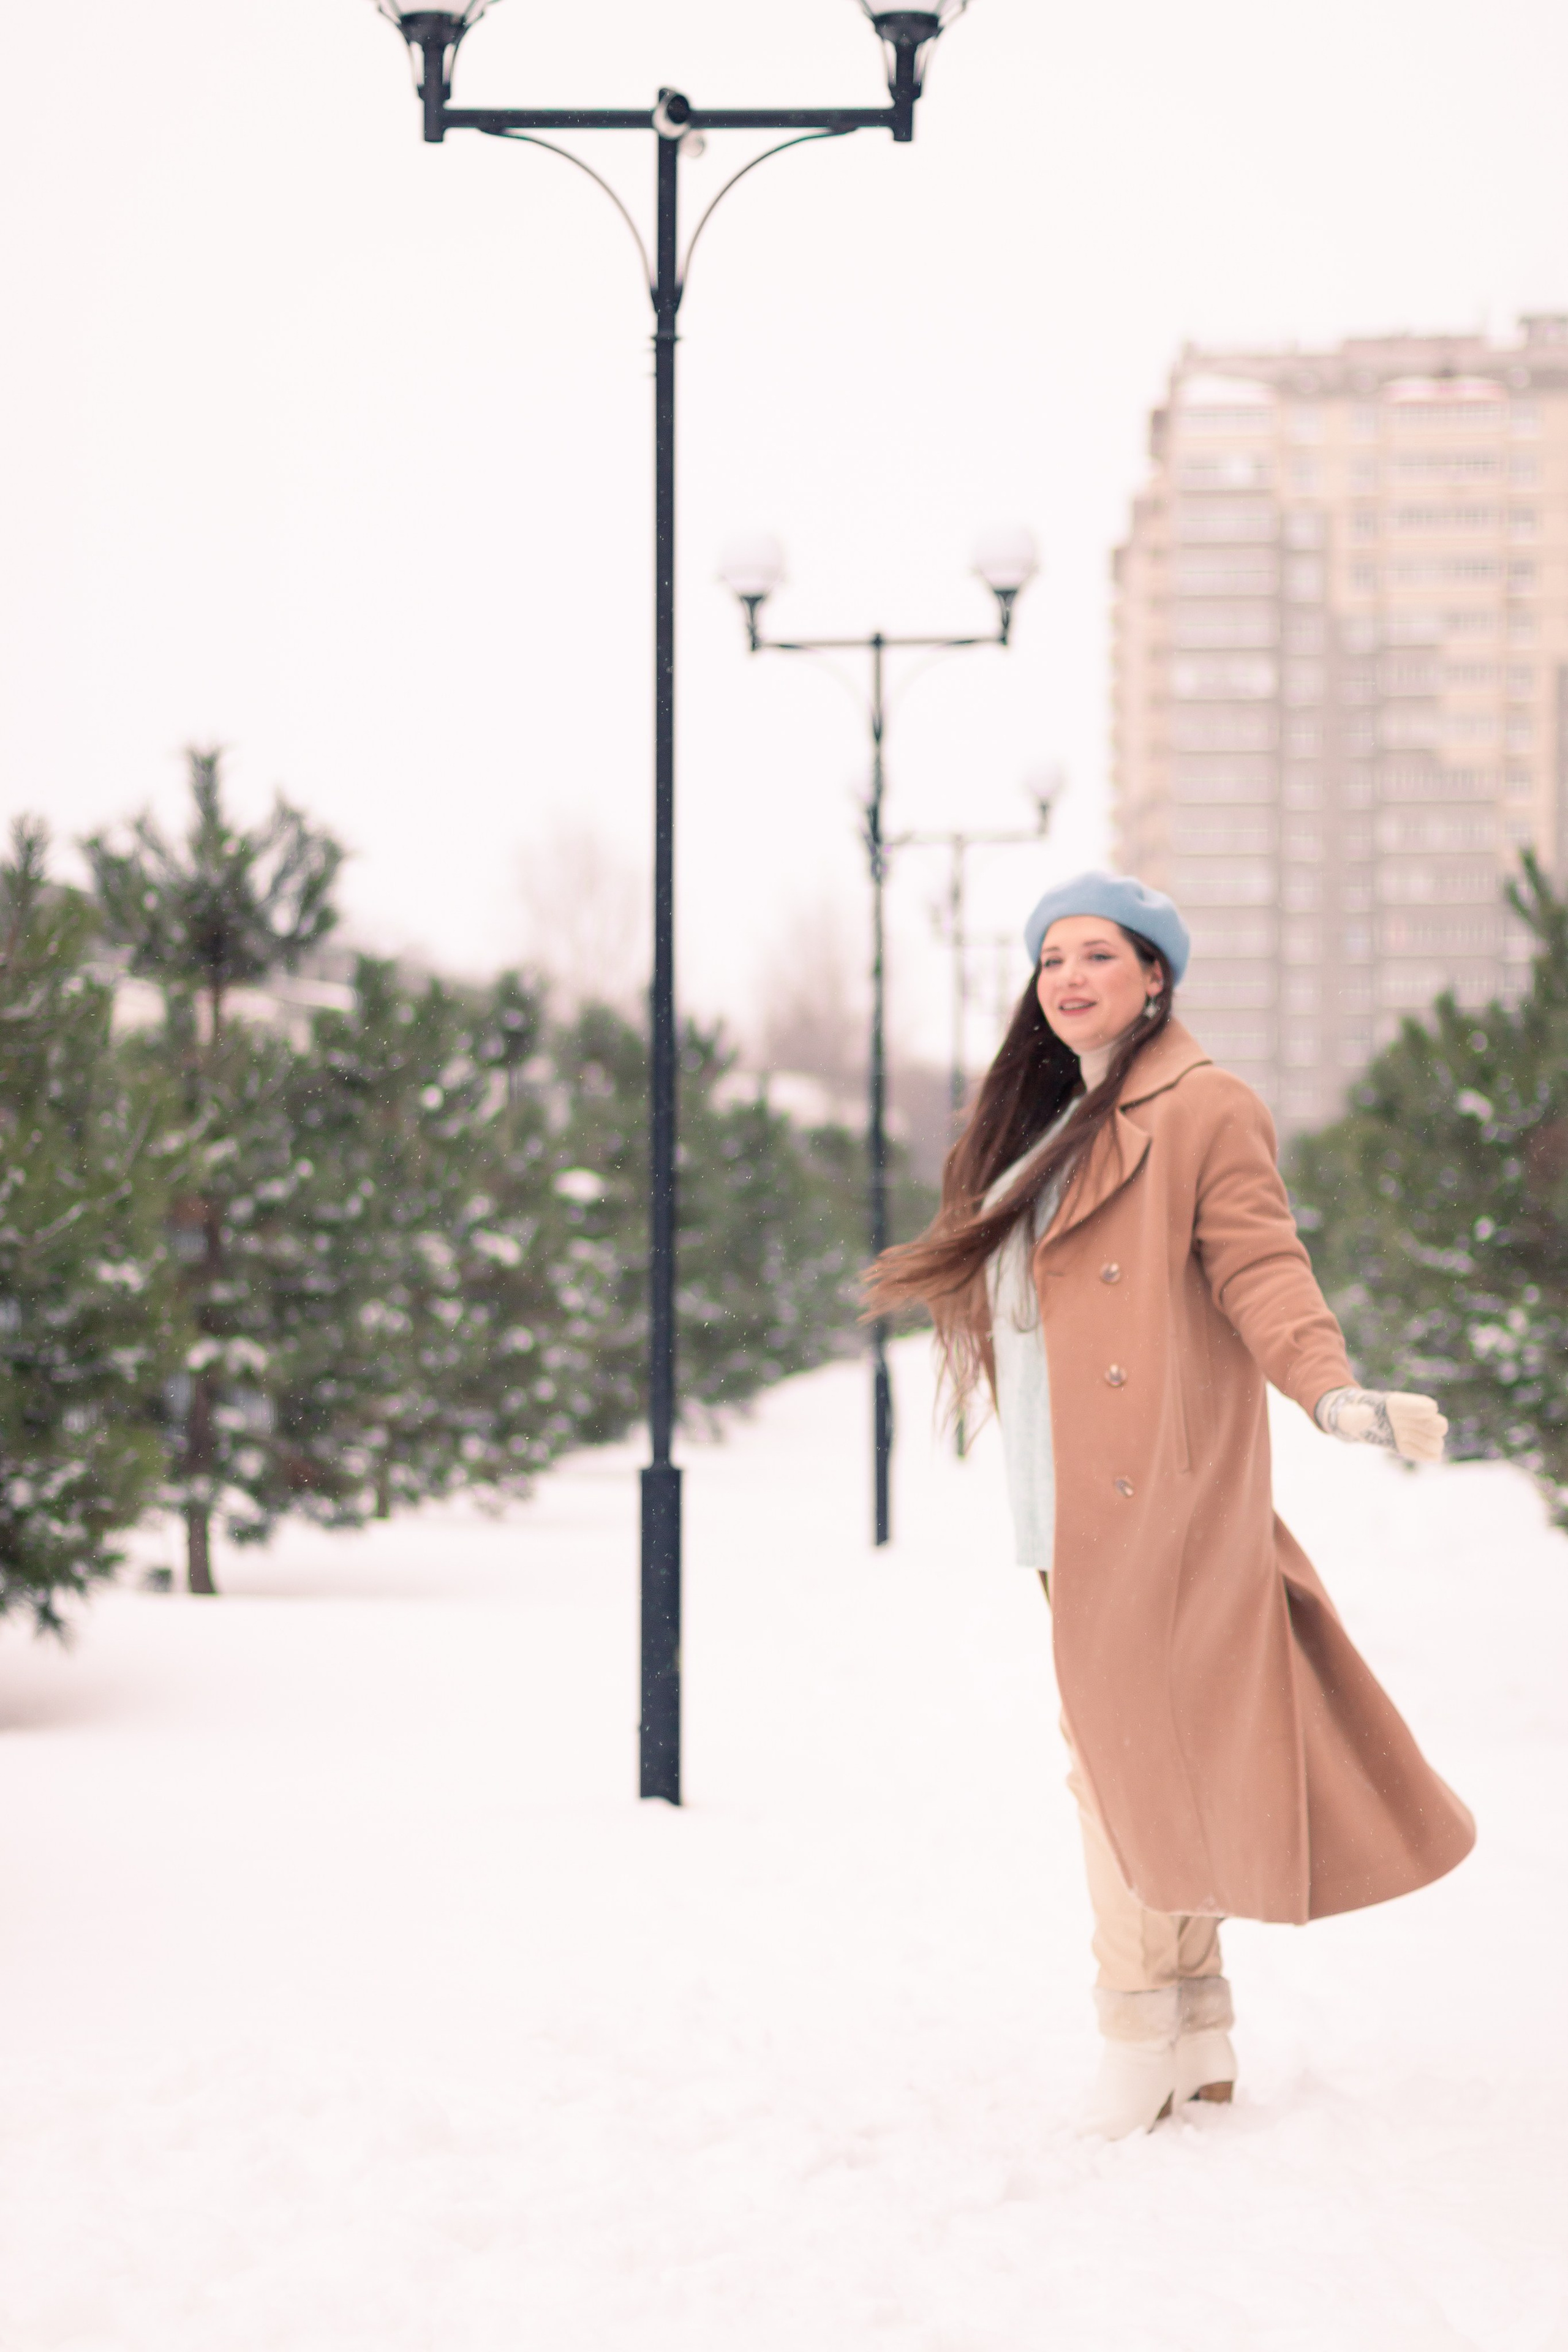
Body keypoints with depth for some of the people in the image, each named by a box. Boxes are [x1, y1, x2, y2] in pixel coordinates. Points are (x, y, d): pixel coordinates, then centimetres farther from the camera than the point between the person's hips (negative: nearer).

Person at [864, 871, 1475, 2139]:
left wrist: (1331, 1390, -29)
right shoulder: (1047, 1121, 20)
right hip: (1074, 1508, 8)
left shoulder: (1207, 1108, -6)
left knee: (1134, 1752, -8)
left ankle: (1144, 2034, -1)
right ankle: (1199, 2033, 15)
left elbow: (1258, 1266, -14)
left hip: (1159, 1495, -8)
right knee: (1117, 1760, 8)